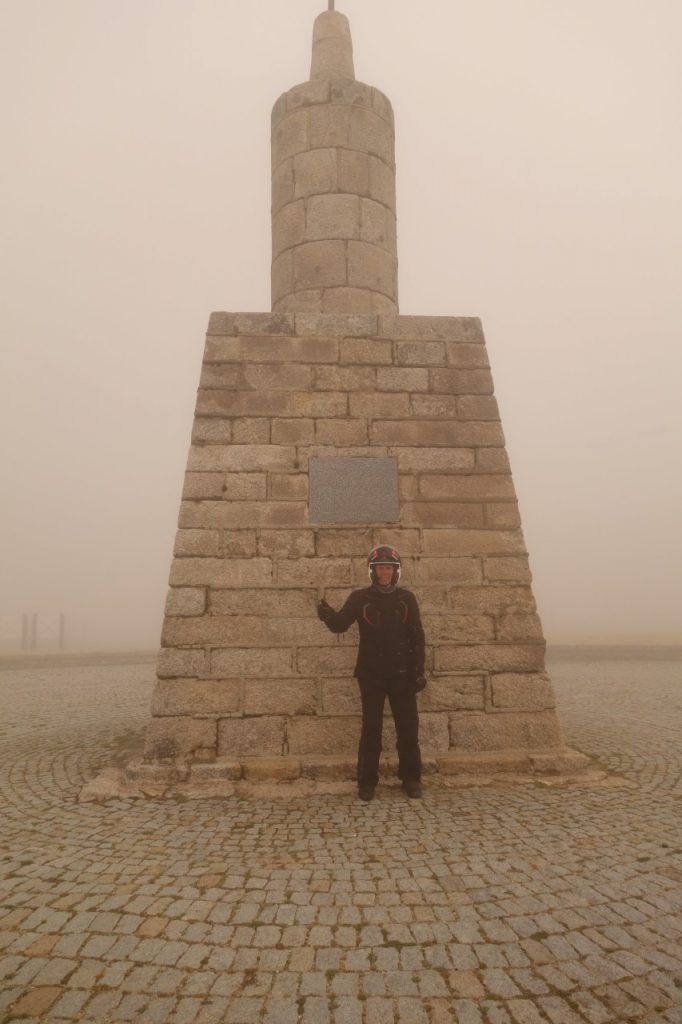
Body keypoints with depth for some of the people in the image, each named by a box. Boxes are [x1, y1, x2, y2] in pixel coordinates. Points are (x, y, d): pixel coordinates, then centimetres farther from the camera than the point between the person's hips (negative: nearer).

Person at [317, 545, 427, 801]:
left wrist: (419, 671, -2)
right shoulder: (360, 598, -1)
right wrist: (328, 615, -30)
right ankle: (367, 782, 13)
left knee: (408, 727, 7)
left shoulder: (406, 599, 2)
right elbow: (340, 624, -8)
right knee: (371, 728, 3)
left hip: (401, 673, 1)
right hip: (371, 674, -1)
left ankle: (411, 779, 20)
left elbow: (417, 637, 3)